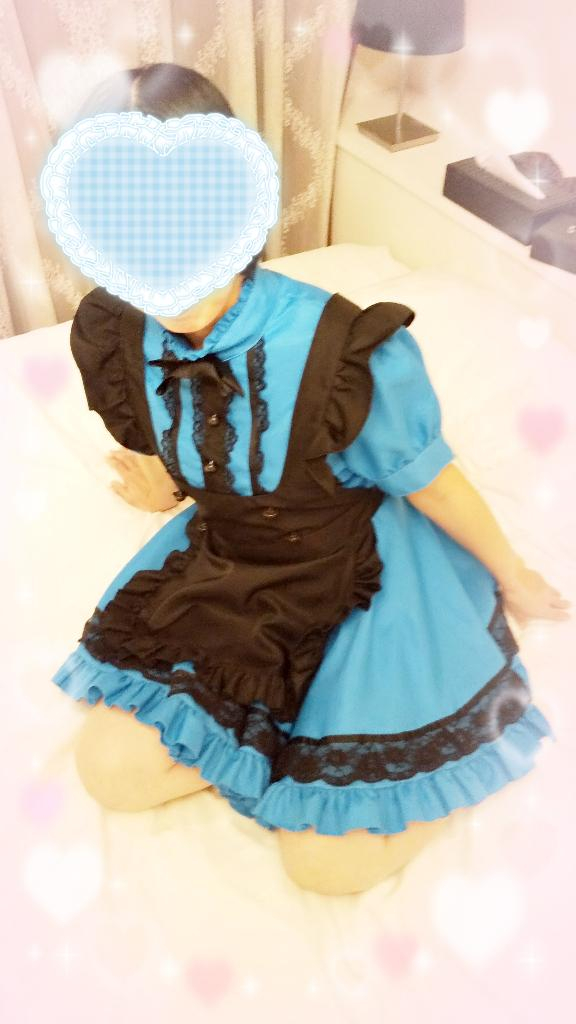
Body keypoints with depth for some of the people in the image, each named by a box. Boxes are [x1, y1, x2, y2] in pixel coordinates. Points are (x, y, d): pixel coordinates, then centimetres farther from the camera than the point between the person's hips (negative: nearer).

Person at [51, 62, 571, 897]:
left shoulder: (346, 349, -30)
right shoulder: (115, 338, -13)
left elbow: (434, 485, -10)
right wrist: (166, 487, -3)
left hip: (362, 571, -4)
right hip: (227, 568, 5)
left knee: (330, 860, -4)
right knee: (112, 771, 1)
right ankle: (286, 721, 16)